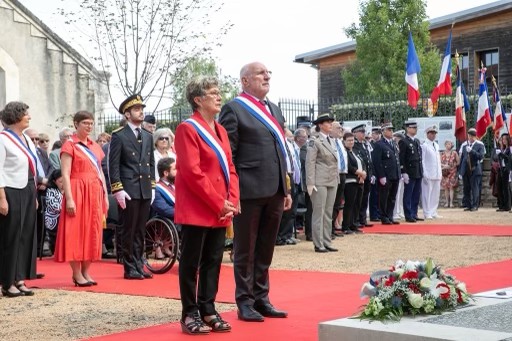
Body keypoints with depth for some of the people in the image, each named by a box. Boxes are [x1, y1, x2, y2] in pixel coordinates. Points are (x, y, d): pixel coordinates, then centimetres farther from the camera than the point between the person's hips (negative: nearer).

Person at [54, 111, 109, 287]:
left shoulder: (95, 146, 15)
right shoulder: (69, 145, -4)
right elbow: (65, 174, -11)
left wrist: (105, 195, 11)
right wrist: (69, 198, -19)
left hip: (95, 193, 7)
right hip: (78, 193, -7)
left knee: (92, 231, 7)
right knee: (76, 232, -3)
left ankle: (86, 272, 15)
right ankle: (77, 274, 2)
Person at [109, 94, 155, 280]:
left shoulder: (148, 136, 16)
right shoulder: (119, 136, -3)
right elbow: (113, 165, -7)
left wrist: (152, 186, 12)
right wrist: (117, 190, -13)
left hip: (145, 191, 6)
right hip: (128, 191, -6)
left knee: (140, 231, 10)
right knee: (129, 231, 0)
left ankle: (139, 265, 17)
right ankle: (130, 268, 6)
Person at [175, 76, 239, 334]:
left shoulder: (220, 130, 15)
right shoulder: (187, 129, -9)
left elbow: (229, 168, 15)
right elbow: (192, 173, -17)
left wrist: (232, 200, 0)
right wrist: (218, 203, -16)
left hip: (220, 211, 8)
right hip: (196, 210, -8)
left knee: (213, 262, 11)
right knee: (191, 263, 1)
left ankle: (208, 310, 19)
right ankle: (190, 314, 8)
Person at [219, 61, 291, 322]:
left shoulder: (274, 109, 18)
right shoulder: (234, 109, -5)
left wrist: (286, 189, 16)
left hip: (274, 192, 7)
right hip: (249, 191, -7)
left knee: (265, 251, 13)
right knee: (246, 251, 3)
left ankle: (261, 299, 22)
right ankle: (245, 302, 11)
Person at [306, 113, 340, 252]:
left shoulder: (331, 141, 16)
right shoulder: (315, 142, -7)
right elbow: (310, 163, -12)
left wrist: (337, 179, 15)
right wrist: (310, 183, -18)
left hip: (332, 182, 7)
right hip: (320, 182, -7)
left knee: (328, 213, 10)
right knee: (319, 213, -3)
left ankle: (326, 242, 15)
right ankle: (318, 244, 2)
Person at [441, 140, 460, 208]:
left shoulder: (454, 153, 0)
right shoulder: (442, 153, 6)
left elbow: (458, 162, 3)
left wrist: (453, 165, -8)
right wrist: (444, 165, -10)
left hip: (452, 172, -2)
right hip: (445, 172, 2)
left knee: (451, 187, -5)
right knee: (446, 187, 2)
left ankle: (451, 202, -4)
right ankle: (447, 202, 6)